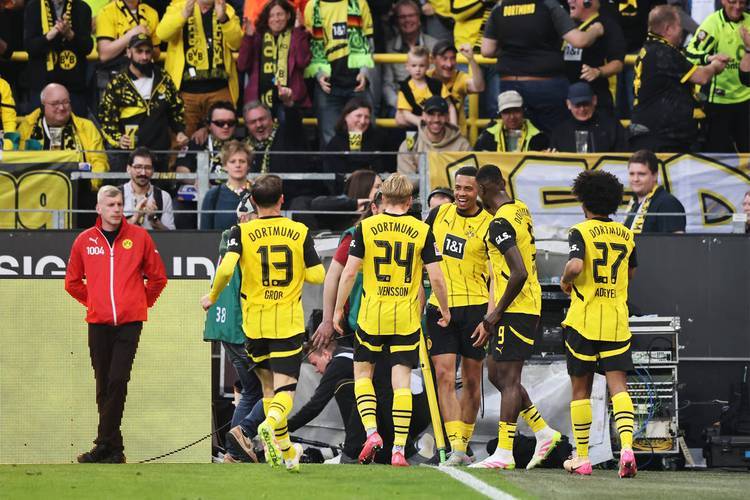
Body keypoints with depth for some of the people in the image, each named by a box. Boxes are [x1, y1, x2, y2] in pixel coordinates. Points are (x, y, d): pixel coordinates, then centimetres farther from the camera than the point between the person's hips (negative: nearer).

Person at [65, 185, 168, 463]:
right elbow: (72, 282, 17)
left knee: (117, 381, -13)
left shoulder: (139, 237, 2)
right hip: (98, 322, 2)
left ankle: (104, 445, -12)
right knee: (104, 385, 3)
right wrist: (93, 302, 13)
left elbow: (157, 277, 11)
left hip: (130, 322, -2)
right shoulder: (85, 240, 5)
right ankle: (114, 448, 9)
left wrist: (143, 303, 10)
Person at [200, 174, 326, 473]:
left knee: (269, 385, 18)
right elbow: (317, 276, -2)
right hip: (289, 323, -1)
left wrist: (212, 296, 1)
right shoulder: (300, 232, 0)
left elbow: (226, 269, -17)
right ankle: (270, 424, -38)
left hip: (255, 323, 1)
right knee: (285, 388, -5)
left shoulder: (242, 232, -4)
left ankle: (285, 451, 22)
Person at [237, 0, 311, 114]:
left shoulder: (297, 36, 7)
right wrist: (248, 37, -7)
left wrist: (298, 31, -11)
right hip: (260, 99, 2)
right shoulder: (257, 37, 12)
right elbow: (242, 66, 2)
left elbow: (302, 62, -11)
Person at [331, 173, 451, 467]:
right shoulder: (422, 231, -1)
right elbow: (436, 278, -2)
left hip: (372, 315, 0)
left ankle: (371, 432, -3)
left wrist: (338, 309, 6)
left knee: (362, 372, 16)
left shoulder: (366, 227, -2)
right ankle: (398, 450, -2)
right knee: (401, 382, 2)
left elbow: (350, 272, -4)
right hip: (407, 318, 0)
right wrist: (445, 310, 13)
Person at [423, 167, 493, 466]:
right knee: (444, 376, -9)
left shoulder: (489, 225, -6)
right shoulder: (440, 214, 6)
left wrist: (490, 316, -16)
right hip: (440, 307, 3)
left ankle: (463, 444, 19)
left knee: (471, 381, 6)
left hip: (474, 307, -3)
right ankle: (455, 447, -13)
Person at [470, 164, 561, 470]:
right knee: (497, 374, 15)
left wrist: (496, 313, -15)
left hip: (515, 308, -9)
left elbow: (519, 273, -24)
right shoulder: (521, 210, 12)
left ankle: (504, 453, -4)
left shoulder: (500, 224, -17)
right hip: (529, 306, 9)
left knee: (508, 378, -6)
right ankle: (544, 433, 17)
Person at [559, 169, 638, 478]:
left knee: (581, 388, 8)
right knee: (618, 385, -3)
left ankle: (582, 458, 13)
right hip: (617, 322, 3)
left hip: (583, 320, -3)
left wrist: (565, 280, -3)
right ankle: (626, 447, -25)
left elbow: (575, 265, -23)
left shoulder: (581, 232, -7)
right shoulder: (626, 235, 9)